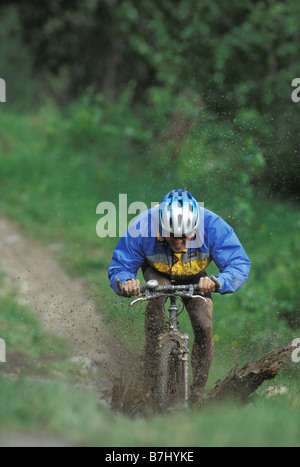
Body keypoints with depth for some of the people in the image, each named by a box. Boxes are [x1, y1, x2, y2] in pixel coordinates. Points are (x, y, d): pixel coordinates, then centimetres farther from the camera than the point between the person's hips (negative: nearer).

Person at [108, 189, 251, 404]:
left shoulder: (212, 227, -39)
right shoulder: (142, 229, -38)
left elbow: (239, 264, -40)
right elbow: (119, 267, -27)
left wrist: (218, 282, -61)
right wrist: (126, 282, -52)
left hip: (194, 277, 1)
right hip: (157, 272, -1)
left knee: (204, 327, -16)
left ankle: (197, 395, 0)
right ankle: (153, 361, -23)